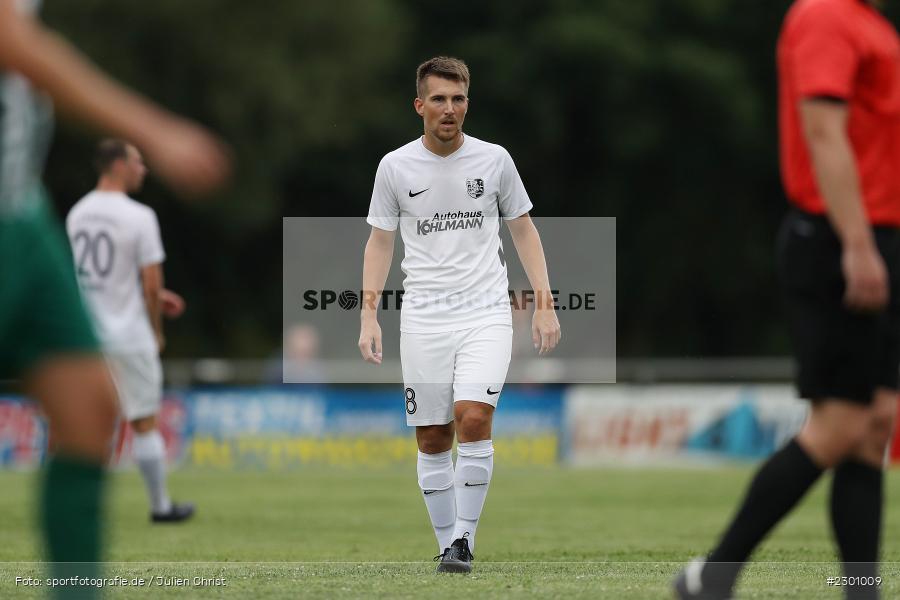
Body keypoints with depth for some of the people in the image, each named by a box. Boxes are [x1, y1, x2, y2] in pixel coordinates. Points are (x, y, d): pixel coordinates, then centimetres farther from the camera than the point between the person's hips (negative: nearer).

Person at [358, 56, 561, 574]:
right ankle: (447, 542, 15)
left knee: (473, 419, -19)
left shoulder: (494, 159, 2)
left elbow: (524, 229, 11)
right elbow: (381, 241, 10)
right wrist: (369, 315, 0)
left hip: (486, 315, -1)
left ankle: (464, 538, -10)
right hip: (423, 320, 1)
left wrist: (545, 305, 4)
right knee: (433, 440, 2)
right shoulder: (395, 167, 2)